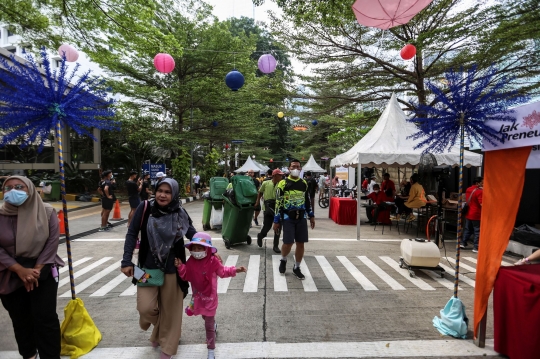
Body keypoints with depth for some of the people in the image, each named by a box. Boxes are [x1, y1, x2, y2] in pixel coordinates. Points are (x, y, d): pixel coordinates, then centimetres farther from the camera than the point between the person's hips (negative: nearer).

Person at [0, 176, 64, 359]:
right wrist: (21, 270, -17)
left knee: (45, 318, -2)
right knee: (20, 318, 14)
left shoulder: (47, 211, -10)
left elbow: (52, 241, -9)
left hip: (43, 273, -2)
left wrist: (36, 270, -13)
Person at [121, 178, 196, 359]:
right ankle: (158, 331, 35)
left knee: (169, 308, 10)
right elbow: (132, 234, -4)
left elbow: (193, 234, 1)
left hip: (172, 269, 0)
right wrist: (127, 261, -7)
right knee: (146, 308, -3)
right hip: (148, 268, 0)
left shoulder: (180, 213, -10)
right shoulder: (145, 207, -12)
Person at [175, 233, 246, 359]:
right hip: (198, 296, 5)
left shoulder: (213, 261, -19)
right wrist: (181, 267, -22)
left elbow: (223, 272, -8)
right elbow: (186, 276, -4)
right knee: (205, 317, 31)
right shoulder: (190, 262, -9)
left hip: (209, 297, -5)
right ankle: (214, 325, 65)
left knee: (209, 325, 4)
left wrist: (235, 270, -21)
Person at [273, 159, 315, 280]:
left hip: (301, 217, 4)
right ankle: (283, 260, 25)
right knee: (288, 243, -7)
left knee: (300, 243, 4)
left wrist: (311, 216, 13)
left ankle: (296, 268, 22)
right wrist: (276, 220, -6)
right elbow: (278, 203, -5)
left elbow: (307, 201, 17)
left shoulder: (304, 183, 9)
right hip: (288, 217, -4)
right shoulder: (283, 183, -5)